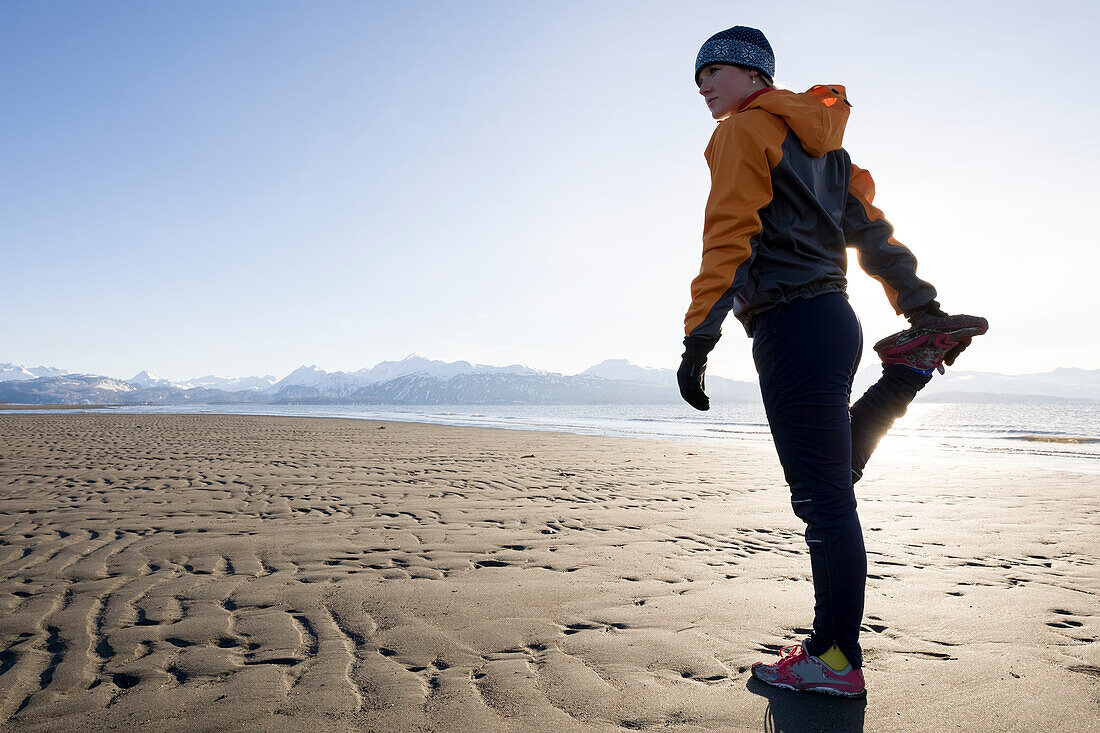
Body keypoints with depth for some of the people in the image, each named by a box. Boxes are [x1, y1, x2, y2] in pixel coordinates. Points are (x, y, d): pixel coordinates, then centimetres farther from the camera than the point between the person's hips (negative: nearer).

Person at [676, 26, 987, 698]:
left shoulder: (742, 131, -2)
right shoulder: (817, 138, 24)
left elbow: (728, 239, -14)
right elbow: (872, 231, 21)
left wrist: (698, 340, -19)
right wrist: (923, 310, 21)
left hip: (792, 328, -9)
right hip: (833, 319, 9)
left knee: (824, 497, -7)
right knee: (829, 483, 21)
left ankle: (836, 661, 1)